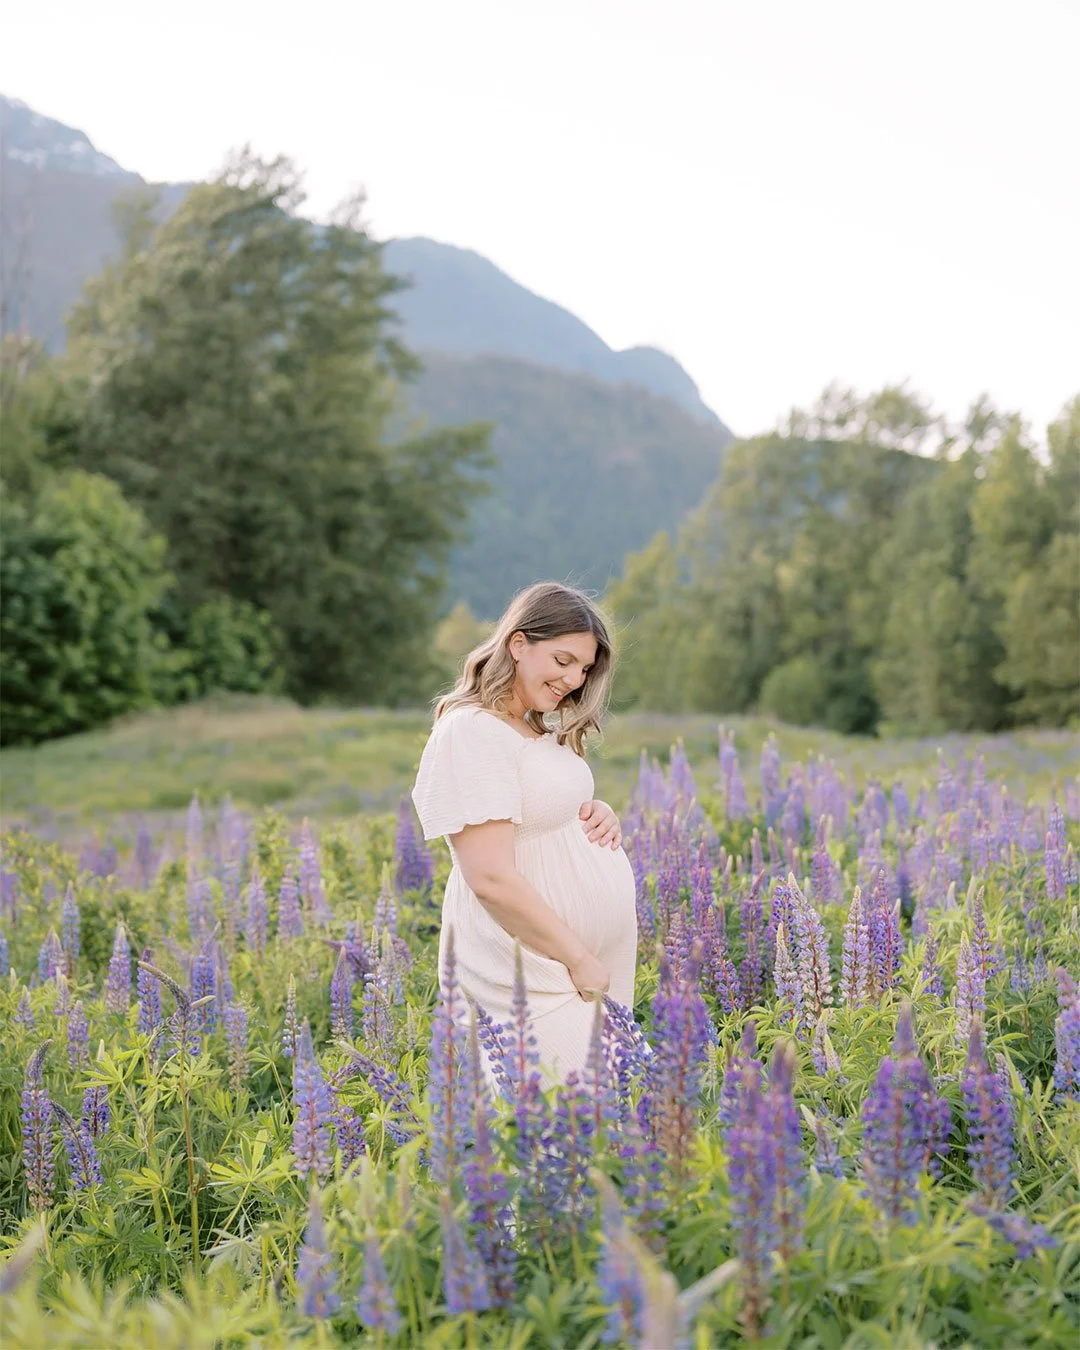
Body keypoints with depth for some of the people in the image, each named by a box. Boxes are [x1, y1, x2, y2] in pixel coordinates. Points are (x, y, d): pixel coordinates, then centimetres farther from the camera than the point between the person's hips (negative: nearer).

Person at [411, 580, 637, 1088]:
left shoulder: (541, 730, 11)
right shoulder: (473, 730, -17)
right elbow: (491, 878, -23)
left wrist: (600, 814, 3)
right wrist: (580, 961, -16)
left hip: (595, 958, 9)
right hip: (531, 976, -9)